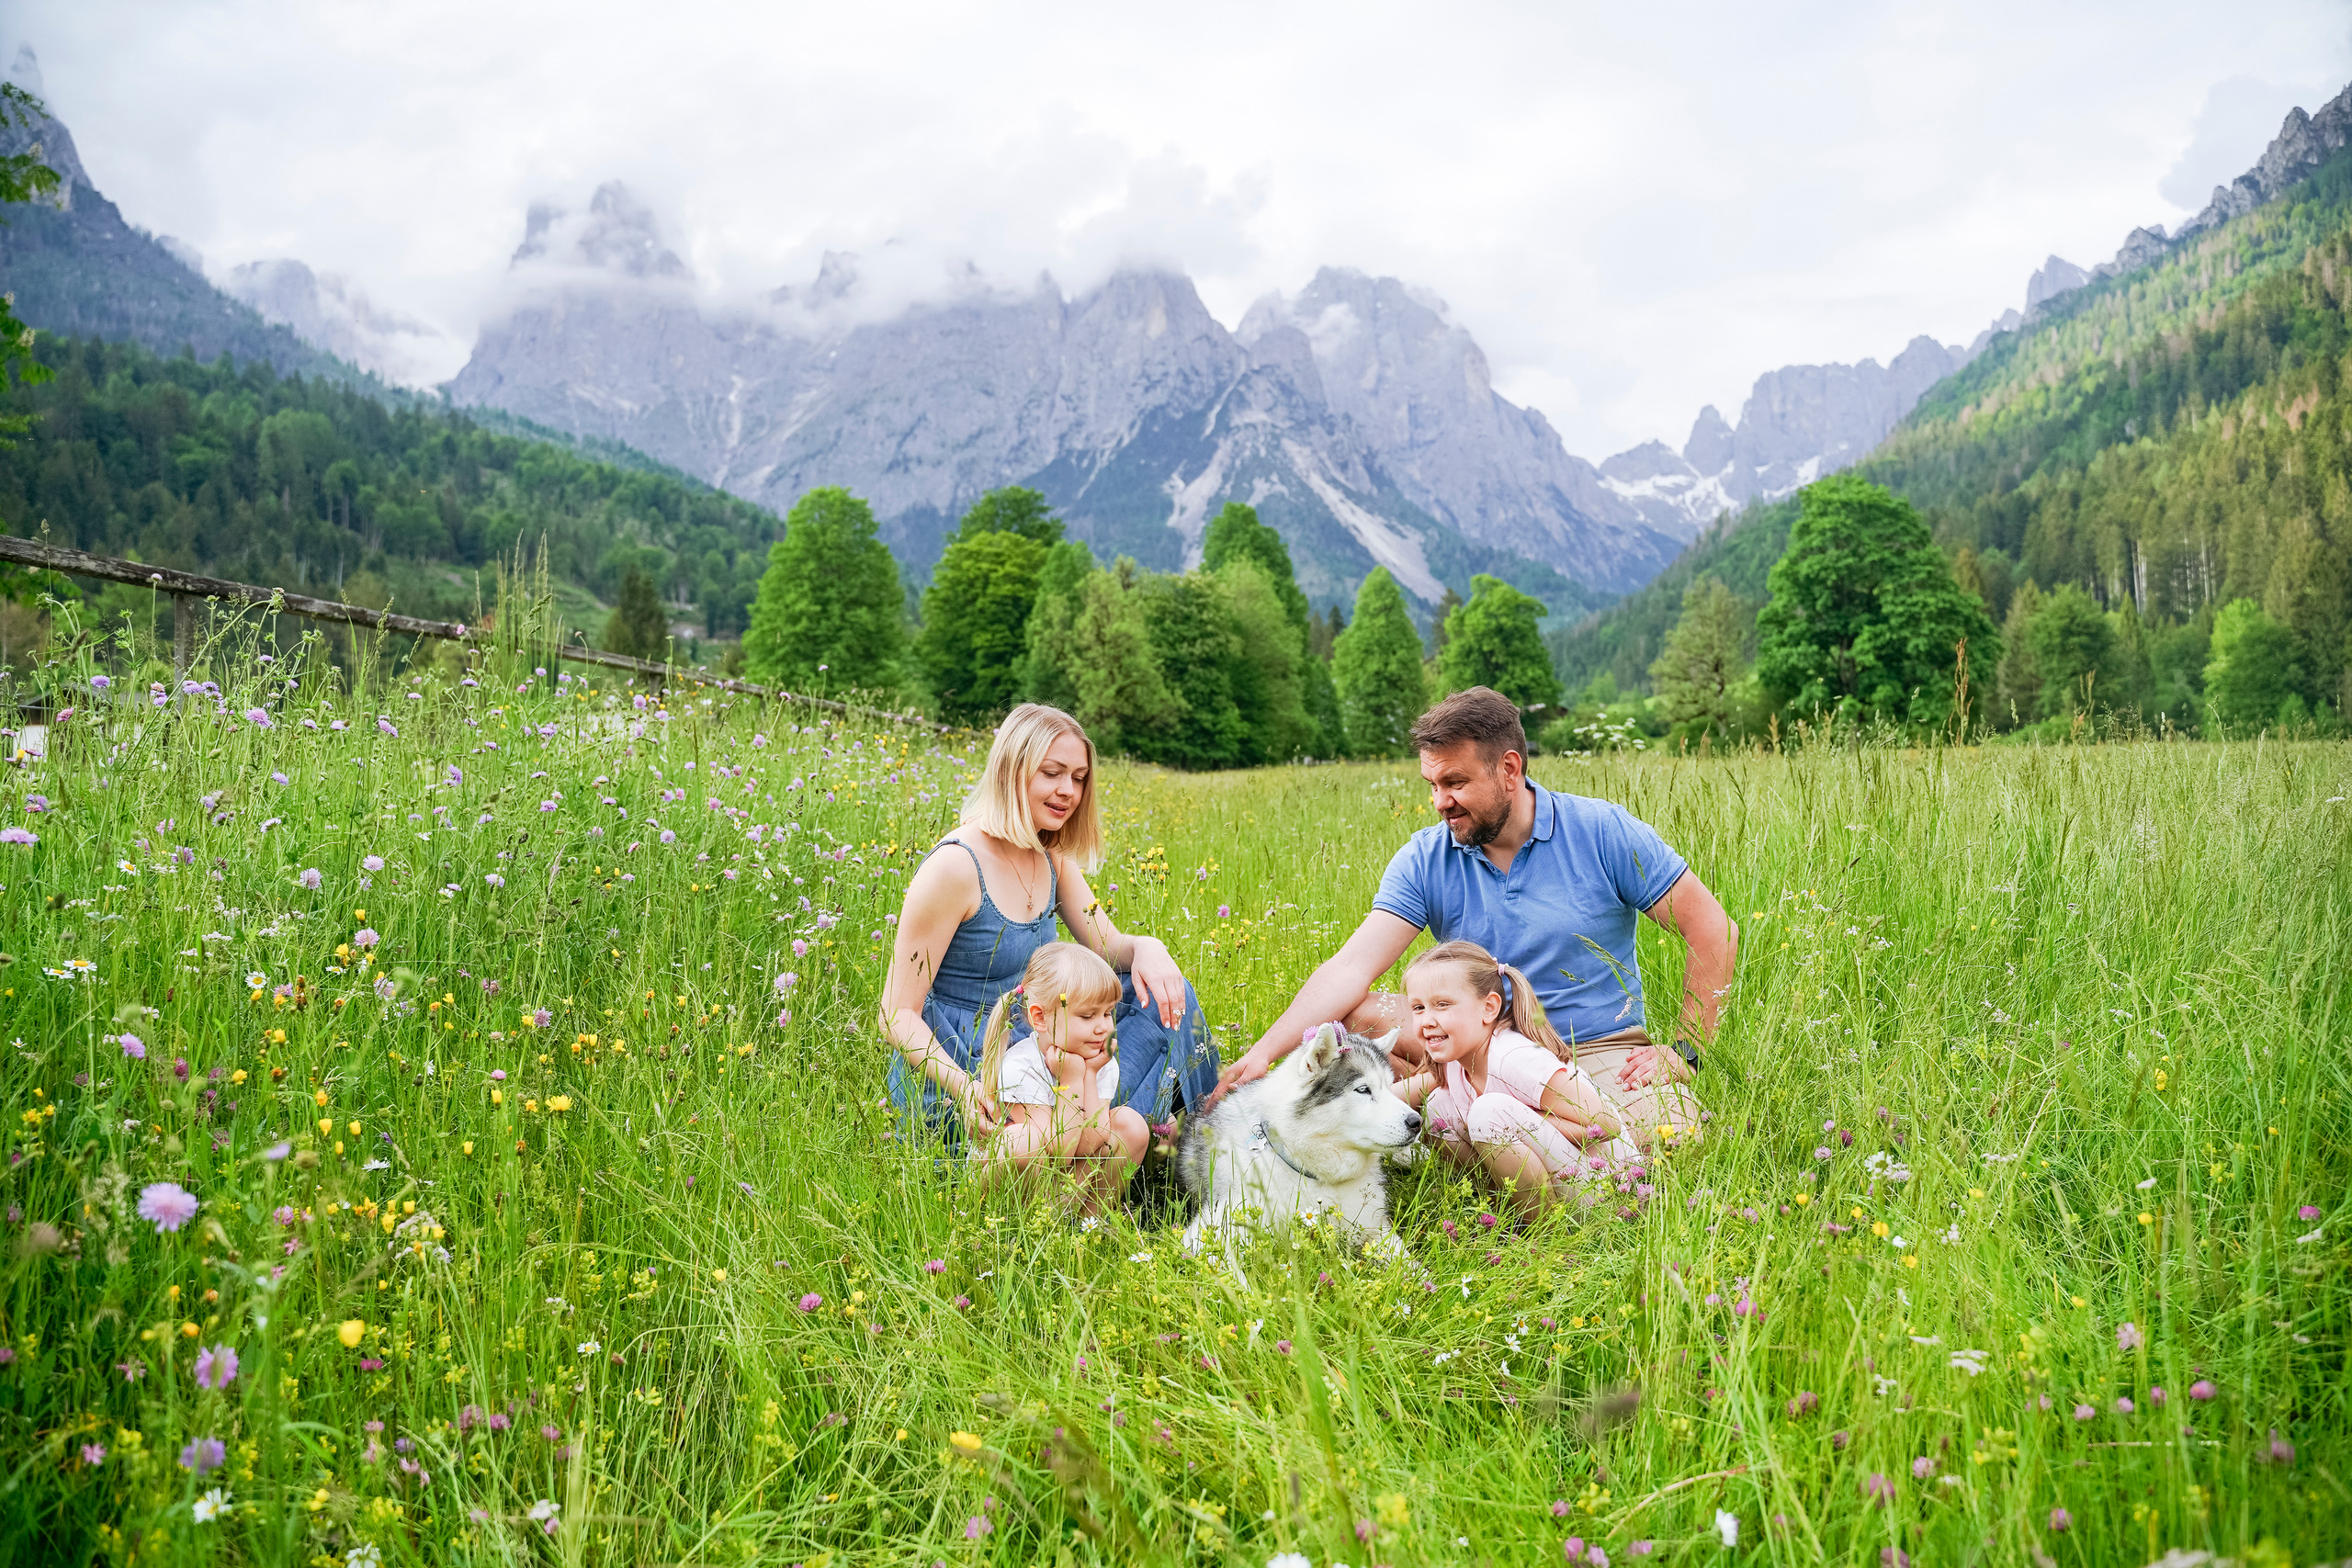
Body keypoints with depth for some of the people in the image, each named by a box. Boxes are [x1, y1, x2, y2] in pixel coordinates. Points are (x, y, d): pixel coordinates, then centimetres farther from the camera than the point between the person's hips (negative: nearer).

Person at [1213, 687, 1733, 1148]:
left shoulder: (1603, 832, -8)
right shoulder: (1424, 861, -4)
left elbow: (1714, 931, -4)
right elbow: (1352, 967, -15)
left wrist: (1686, 1050, -10)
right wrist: (1265, 1051, -28)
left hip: (1602, 1050, -1)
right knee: (1359, 1013, -21)